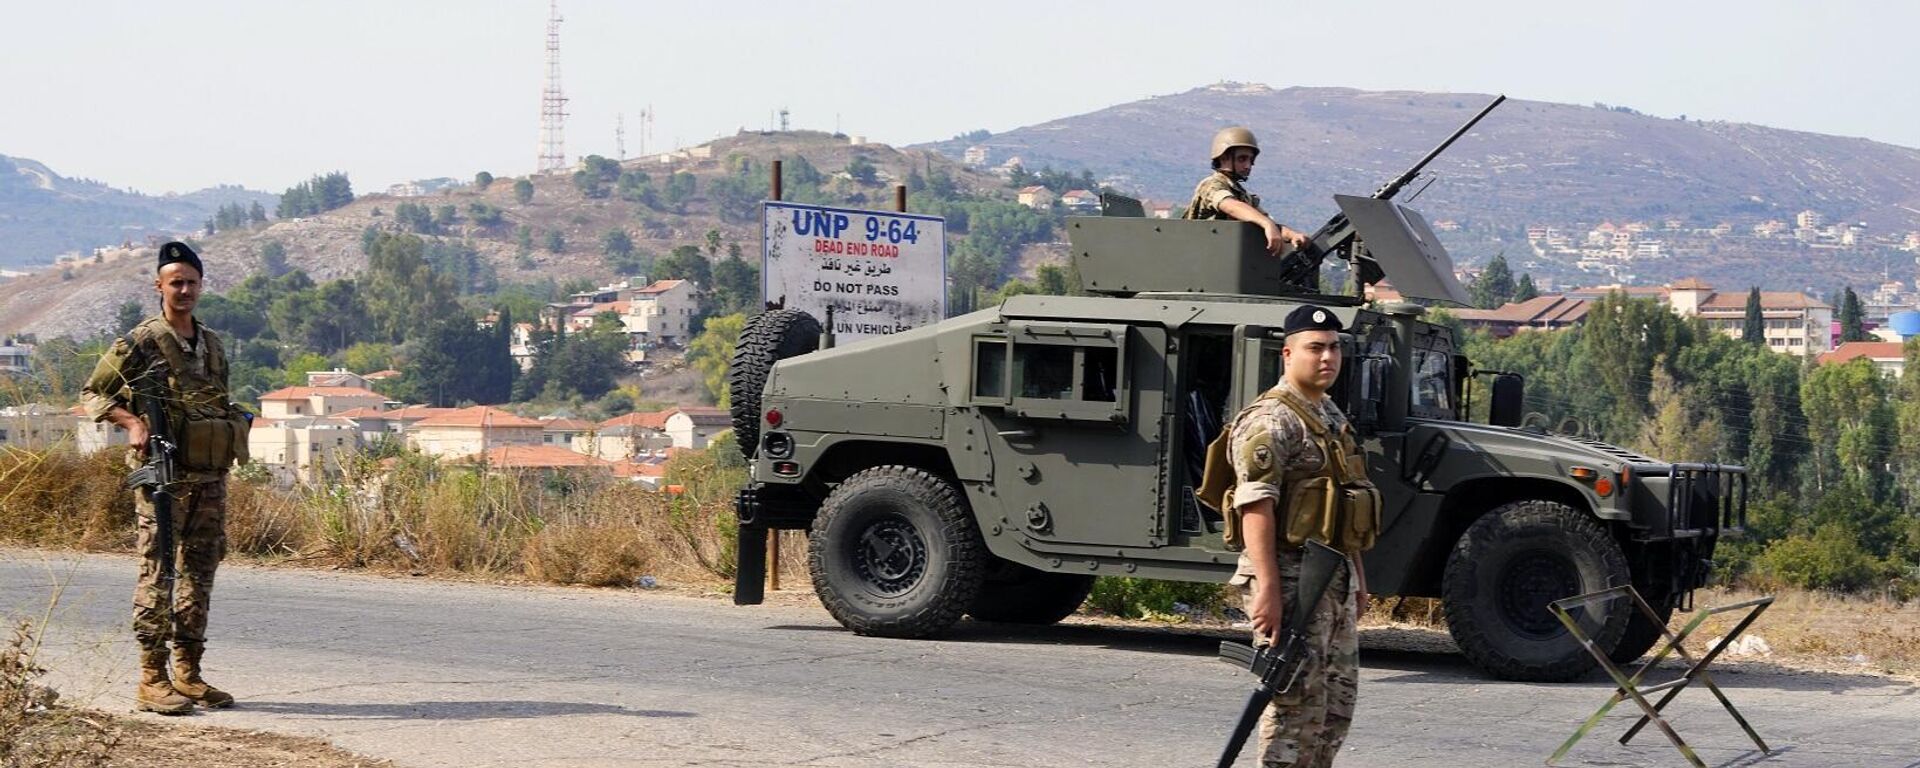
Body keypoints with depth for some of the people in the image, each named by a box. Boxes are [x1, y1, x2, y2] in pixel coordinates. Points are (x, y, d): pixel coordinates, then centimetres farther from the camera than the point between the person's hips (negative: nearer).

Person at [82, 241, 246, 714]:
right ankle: (152, 679, -5)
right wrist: (132, 422, -16)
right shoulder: (140, 343, -3)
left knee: (200, 573, 8)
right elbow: (92, 395, -1)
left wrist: (235, 427, 10)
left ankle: (188, 673, 14)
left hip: (210, 478, 7)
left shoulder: (212, 346, 16)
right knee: (157, 573, -7)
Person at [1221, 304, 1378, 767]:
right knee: (1298, 705, -10)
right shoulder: (1271, 420, -13)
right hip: (1291, 578, -10)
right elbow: (1255, 504, -22)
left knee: (1337, 702, 12)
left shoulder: (1332, 418, 18)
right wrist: (1267, 588, -28)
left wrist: (1358, 580, 22)